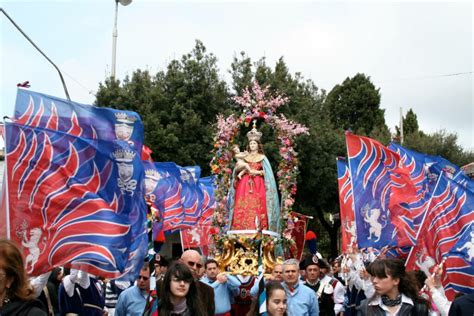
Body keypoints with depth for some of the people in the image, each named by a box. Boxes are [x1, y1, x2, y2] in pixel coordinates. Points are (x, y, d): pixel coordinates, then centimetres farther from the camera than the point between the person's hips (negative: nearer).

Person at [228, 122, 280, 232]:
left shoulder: (262, 157, 11)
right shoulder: (245, 157, 17)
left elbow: (267, 172, 4)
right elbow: (238, 170, 15)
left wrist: (257, 172, -8)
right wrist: (242, 170, -5)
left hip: (257, 185, -2)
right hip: (244, 184, 2)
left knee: (256, 206, -15)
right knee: (243, 206, -11)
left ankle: (257, 227, -19)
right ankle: (243, 229, -13)